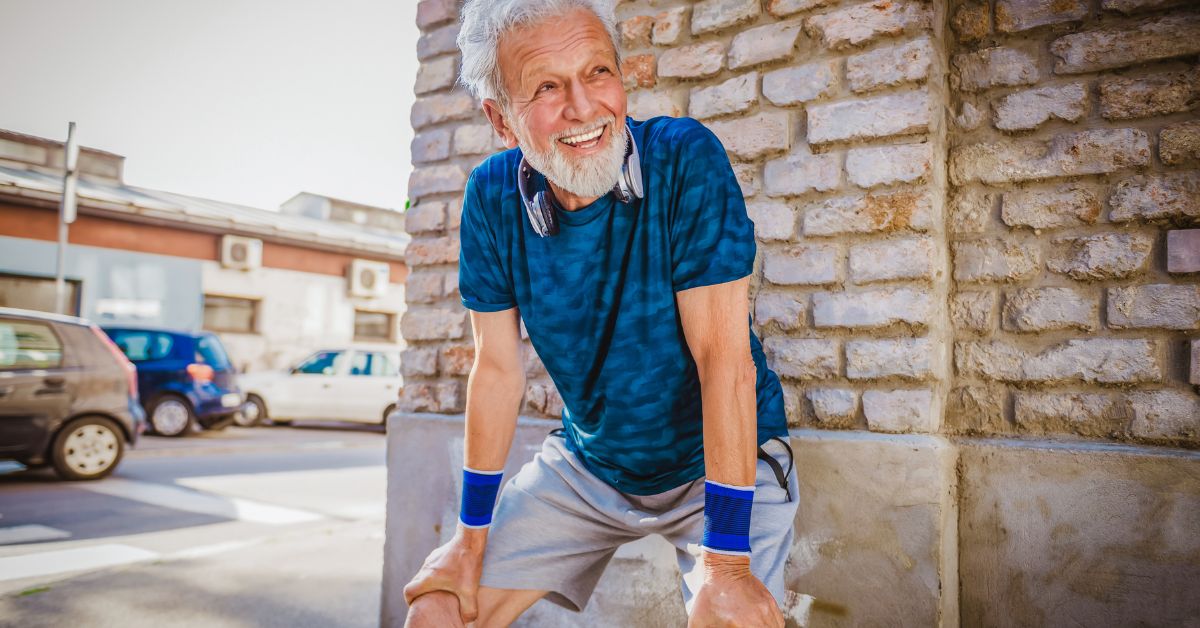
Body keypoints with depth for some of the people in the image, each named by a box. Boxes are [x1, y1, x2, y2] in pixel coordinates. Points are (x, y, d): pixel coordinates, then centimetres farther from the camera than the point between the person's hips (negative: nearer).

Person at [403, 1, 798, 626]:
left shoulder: (686, 159, -22)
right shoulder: (492, 196, -10)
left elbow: (725, 358, -25)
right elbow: (498, 369, -5)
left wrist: (725, 561, -26)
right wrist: (472, 538, -1)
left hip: (719, 460, -3)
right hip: (587, 463, 4)